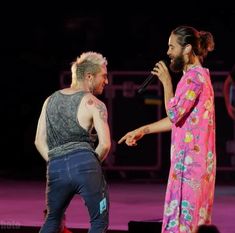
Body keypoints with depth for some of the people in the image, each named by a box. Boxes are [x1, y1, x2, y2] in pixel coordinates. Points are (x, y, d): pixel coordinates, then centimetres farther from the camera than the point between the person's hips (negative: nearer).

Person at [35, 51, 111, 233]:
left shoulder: (51, 100, 17)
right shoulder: (94, 104, 1)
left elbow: (39, 141, 14)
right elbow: (105, 144, -7)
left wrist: (56, 163, 14)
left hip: (55, 168, 5)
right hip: (85, 165, -5)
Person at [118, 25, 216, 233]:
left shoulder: (194, 76, -14)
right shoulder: (197, 75, 18)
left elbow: (174, 113, -20)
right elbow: (177, 119, 21)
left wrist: (166, 82, -9)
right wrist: (143, 130, 19)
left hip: (190, 159, -10)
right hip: (191, 159, 10)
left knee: (185, 216, -9)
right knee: (192, 215, 10)